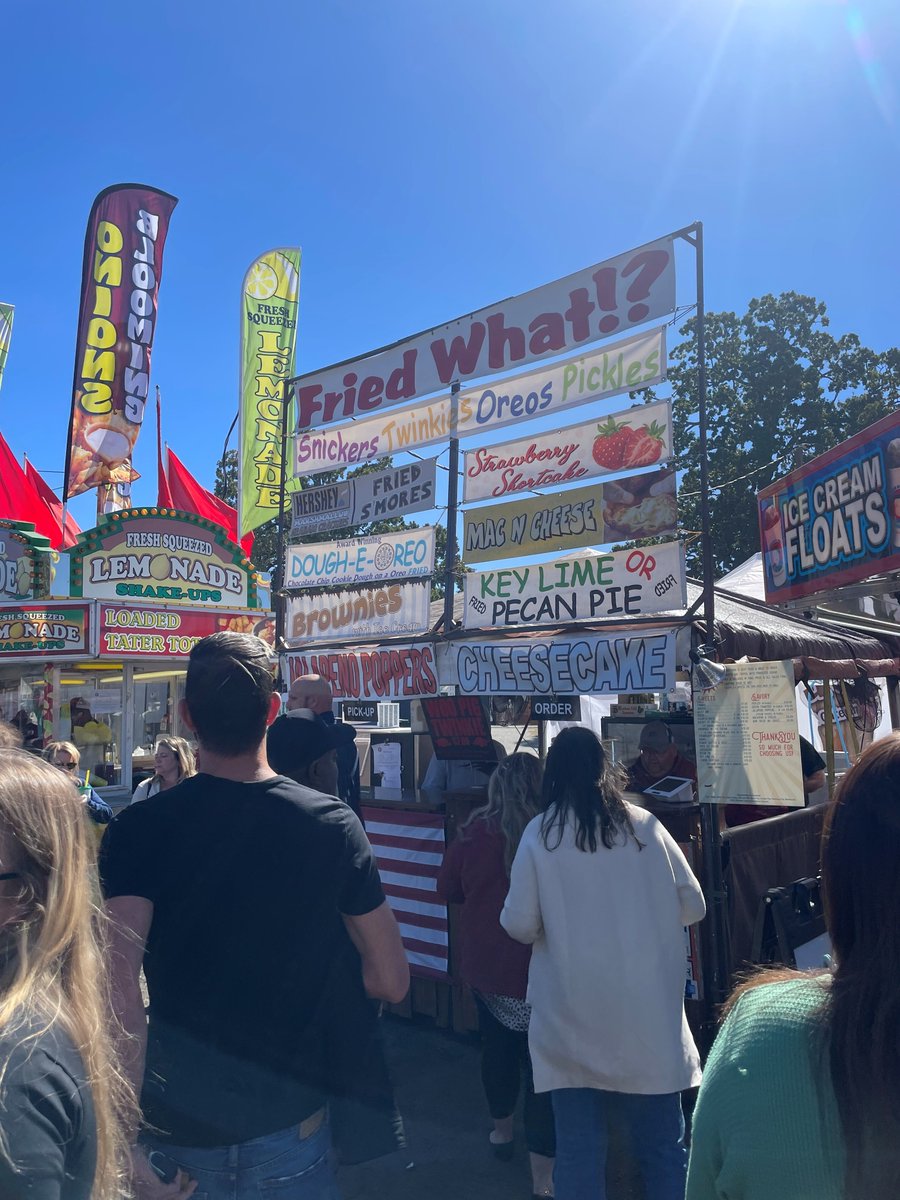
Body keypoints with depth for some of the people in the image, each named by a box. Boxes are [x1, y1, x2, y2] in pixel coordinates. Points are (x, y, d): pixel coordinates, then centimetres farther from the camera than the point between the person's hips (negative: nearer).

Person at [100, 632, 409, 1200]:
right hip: (289, 1126, -1)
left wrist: (126, 1139, -21)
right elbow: (392, 981, -6)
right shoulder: (333, 823, -12)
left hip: (176, 1128, 1)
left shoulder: (138, 828, -15)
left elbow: (120, 987, -26)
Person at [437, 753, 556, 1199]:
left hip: (484, 961, 4)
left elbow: (448, 889, 5)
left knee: (497, 1047, 24)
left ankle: (502, 1130, 44)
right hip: (539, 968, -3)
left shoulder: (474, 831, -10)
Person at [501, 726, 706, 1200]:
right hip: (646, 1014, 1)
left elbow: (519, 925, -7)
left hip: (571, 1019, -1)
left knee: (578, 1149, 11)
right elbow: (693, 906, 2)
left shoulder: (540, 832, -8)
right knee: (661, 1144, 15)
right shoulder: (644, 824, -4)